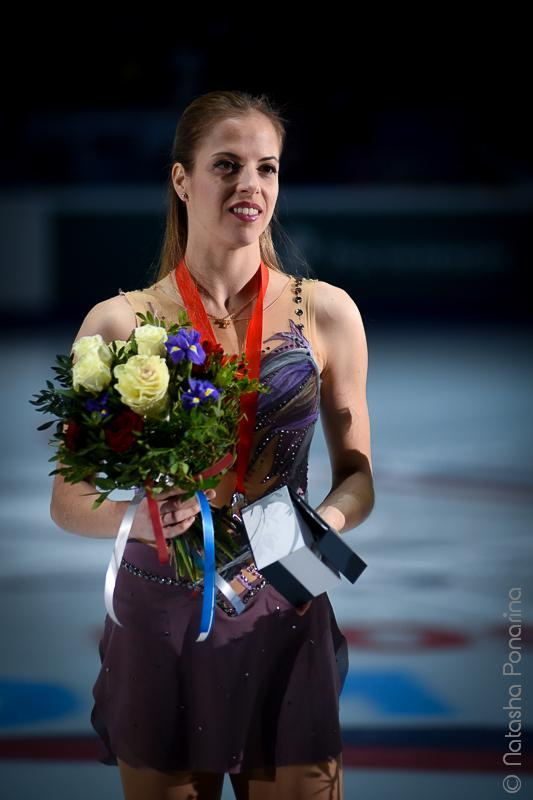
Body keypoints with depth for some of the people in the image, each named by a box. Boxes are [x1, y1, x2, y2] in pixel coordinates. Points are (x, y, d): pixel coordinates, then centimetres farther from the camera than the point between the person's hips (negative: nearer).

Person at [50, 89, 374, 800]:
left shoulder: (326, 313, 1)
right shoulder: (120, 323, -3)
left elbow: (357, 478, 9)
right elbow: (68, 503, 1)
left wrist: (315, 527, -14)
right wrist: (135, 517, -21)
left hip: (283, 617, 1)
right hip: (159, 627, -1)